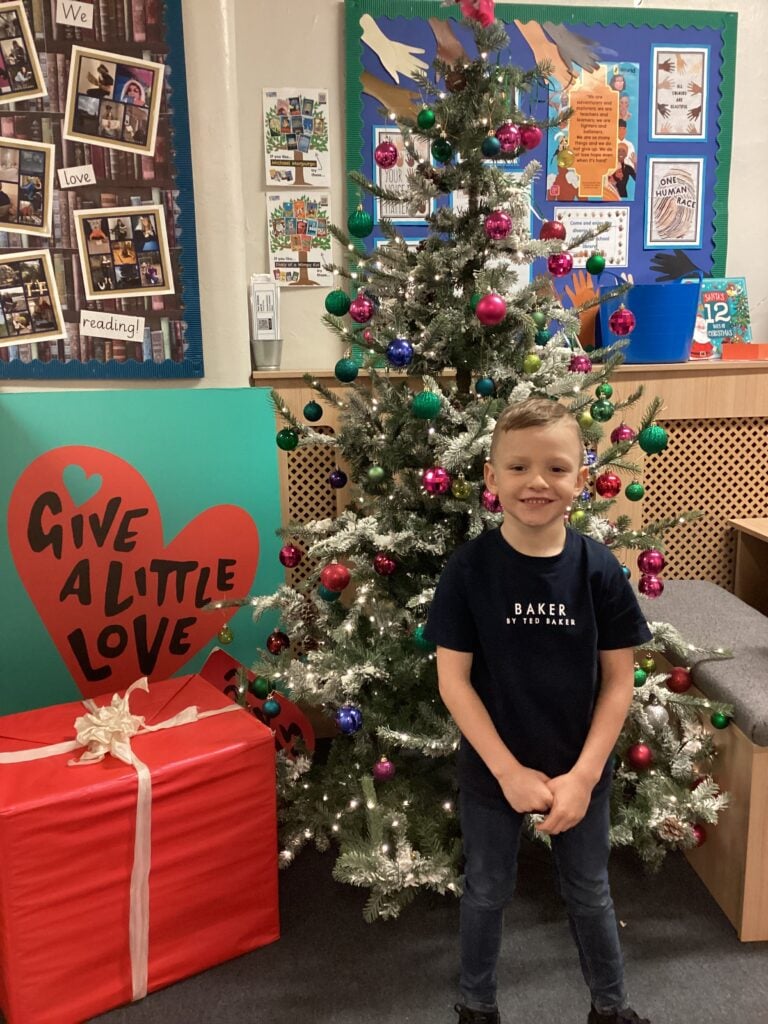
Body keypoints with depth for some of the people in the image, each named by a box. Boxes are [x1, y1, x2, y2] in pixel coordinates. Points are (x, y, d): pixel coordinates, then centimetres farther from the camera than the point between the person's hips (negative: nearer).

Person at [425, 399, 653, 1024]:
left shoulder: (599, 569, -13)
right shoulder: (469, 568, -17)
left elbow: (619, 680, -7)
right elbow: (453, 679, -13)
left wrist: (583, 774, -12)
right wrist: (509, 770, -16)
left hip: (580, 770, 1)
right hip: (493, 769, -1)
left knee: (590, 894, 21)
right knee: (486, 893, 20)